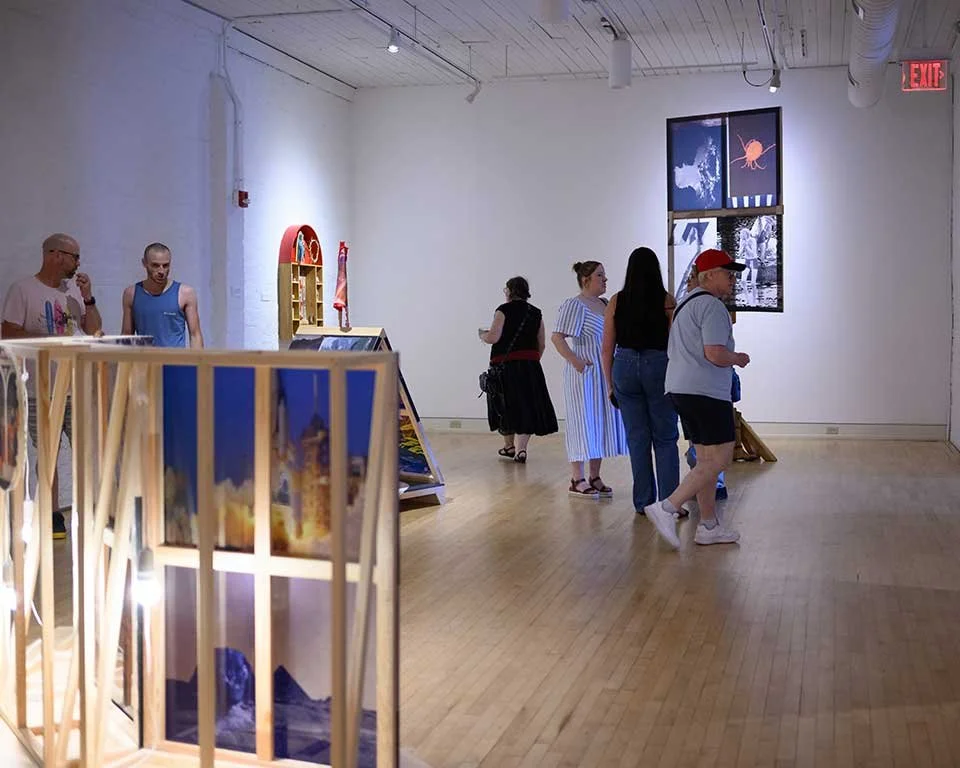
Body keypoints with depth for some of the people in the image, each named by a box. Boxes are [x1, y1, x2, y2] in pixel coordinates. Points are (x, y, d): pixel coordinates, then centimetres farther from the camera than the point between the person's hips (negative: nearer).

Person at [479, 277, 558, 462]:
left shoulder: (504, 310, -6)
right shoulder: (535, 313, 9)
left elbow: (493, 337, -14)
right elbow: (541, 344, 10)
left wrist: (482, 335, 7)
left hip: (505, 364, -3)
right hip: (530, 365, 3)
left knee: (506, 405, 10)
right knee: (527, 406, 4)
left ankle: (509, 446, 23)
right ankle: (520, 448, -7)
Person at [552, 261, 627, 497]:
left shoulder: (605, 305, 14)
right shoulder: (574, 305, -11)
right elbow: (557, 337, -18)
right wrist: (575, 361, -24)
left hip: (605, 373, 8)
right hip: (584, 373, -8)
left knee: (602, 423, 10)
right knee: (582, 423, -4)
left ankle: (594, 477, 19)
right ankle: (577, 480, 2)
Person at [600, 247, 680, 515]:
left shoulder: (617, 301, 2)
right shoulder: (667, 301, -3)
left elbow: (607, 348, 3)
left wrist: (610, 384, 12)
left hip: (625, 366, 2)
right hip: (659, 367, -2)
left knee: (637, 438, 9)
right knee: (665, 438, 6)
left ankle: (643, 503, 14)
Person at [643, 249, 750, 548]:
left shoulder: (685, 304, 20)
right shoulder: (712, 305, -12)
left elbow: (675, 352, 25)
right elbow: (715, 354, -21)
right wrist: (739, 358, -1)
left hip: (680, 389, 10)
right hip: (707, 392, -10)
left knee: (706, 460, 13)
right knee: (719, 460, -7)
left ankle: (708, 526, 16)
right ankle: (667, 507, -12)